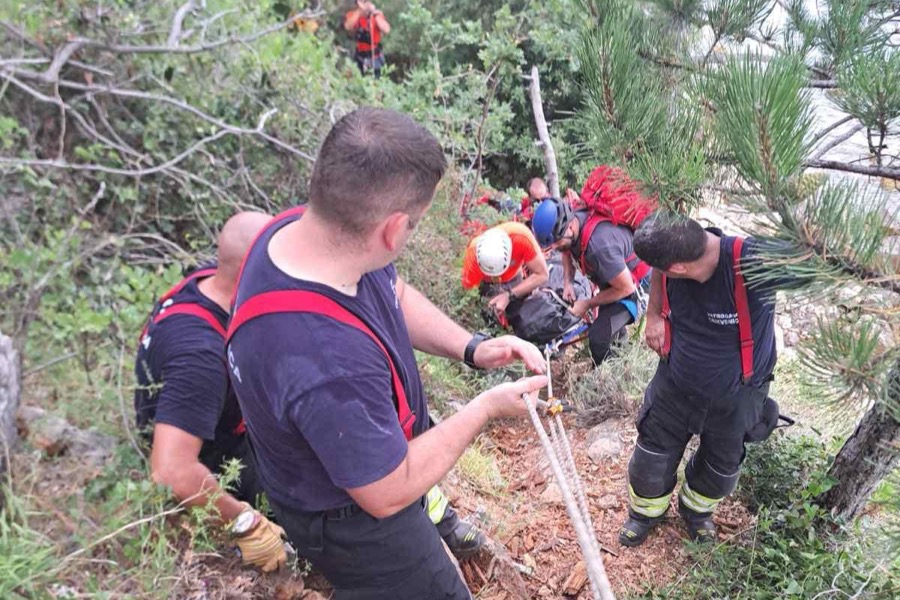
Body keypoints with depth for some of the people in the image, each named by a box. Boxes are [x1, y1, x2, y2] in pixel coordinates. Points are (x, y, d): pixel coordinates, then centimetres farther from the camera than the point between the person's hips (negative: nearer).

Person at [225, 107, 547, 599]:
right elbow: (389, 494, -27)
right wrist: (486, 407, -19)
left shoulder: (299, 226, -20)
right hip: (349, 520, -7)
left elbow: (395, 295, 0)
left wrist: (472, 348, -12)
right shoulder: (328, 363, -45)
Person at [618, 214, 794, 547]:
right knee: (652, 454, 19)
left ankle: (697, 508, 58)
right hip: (675, 382, 2)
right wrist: (653, 314, -7)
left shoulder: (753, 263, -39)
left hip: (736, 396, -2)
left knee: (721, 466, 25)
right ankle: (647, 510, 51)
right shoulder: (673, 251, -24)